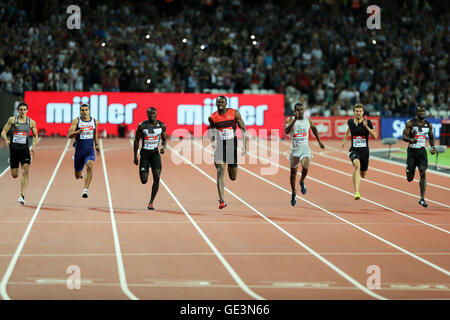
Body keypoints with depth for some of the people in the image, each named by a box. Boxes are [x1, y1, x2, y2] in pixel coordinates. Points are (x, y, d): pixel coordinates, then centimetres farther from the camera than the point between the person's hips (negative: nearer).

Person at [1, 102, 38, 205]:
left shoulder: (31, 122, 3)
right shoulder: (12, 120, 1)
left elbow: (35, 135, 15)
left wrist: (33, 146, -1)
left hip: (25, 149, 0)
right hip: (13, 148, 0)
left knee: (25, 171, -16)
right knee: (14, 175, 4)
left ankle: (22, 196, -16)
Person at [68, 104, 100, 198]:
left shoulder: (95, 122, 4)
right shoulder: (76, 121, -5)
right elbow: (69, 135, -13)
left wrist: (97, 145, 19)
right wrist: (77, 132, -32)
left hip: (90, 150, 1)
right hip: (79, 150, 0)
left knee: (90, 167, -29)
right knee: (78, 176, 9)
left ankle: (85, 190, -28)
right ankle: (80, 172, 50)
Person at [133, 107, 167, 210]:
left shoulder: (161, 125, 2)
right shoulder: (142, 126, -5)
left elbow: (164, 139, 14)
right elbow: (136, 141, 2)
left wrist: (163, 147, -8)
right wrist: (135, 157, 1)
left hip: (155, 153, 1)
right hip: (144, 153, -1)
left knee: (157, 177, -15)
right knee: (144, 181, -5)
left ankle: (151, 202, -5)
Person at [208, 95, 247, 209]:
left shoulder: (234, 113, -4)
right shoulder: (212, 117, -1)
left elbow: (243, 129, 1)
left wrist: (244, 145, -6)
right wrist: (213, 141, -3)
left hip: (232, 145, 1)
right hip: (220, 146, -1)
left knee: (233, 177, 8)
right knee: (220, 173, -16)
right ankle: (222, 201, -15)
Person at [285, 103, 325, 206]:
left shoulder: (308, 119, 2)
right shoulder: (291, 119, -6)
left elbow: (314, 128, 22)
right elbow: (287, 131, -24)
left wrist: (319, 141, 23)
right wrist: (295, 119, -28)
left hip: (305, 148, 0)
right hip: (294, 149, 0)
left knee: (305, 167, -27)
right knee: (293, 173, 12)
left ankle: (302, 182, 5)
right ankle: (293, 193, 32)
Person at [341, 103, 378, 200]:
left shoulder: (367, 122, -8)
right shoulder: (350, 122, 0)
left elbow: (375, 136, -16)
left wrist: (366, 126, -26)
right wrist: (345, 139, 26)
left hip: (364, 151, 1)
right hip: (354, 150, -1)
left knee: (363, 174, 14)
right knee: (357, 165, -32)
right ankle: (356, 192, -39)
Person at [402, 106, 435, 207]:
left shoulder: (429, 125, 5)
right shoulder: (410, 123, -6)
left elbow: (431, 137, 20)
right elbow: (404, 136, -8)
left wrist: (433, 147, 3)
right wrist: (411, 140, -28)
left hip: (422, 151, 2)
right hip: (412, 151, -2)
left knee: (423, 173, -14)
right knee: (409, 179, 2)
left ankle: (422, 199, -10)